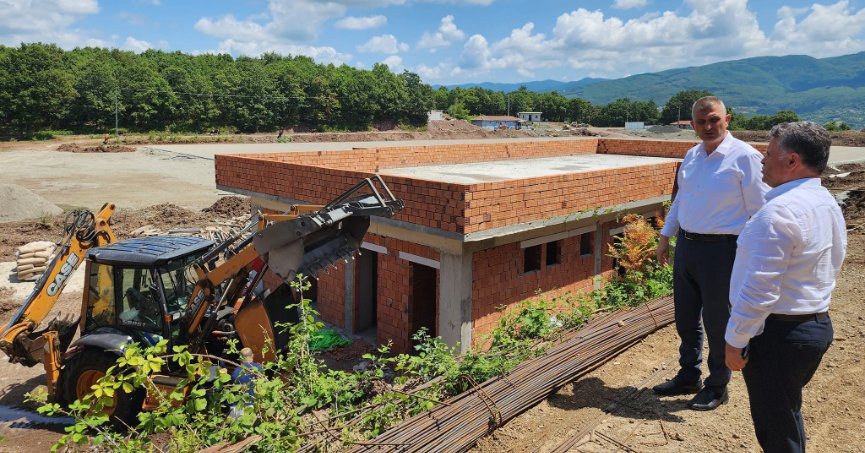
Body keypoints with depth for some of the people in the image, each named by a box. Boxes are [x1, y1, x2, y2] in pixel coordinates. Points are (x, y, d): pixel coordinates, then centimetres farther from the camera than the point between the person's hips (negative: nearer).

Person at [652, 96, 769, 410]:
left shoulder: (745, 157, -12)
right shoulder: (692, 156, 9)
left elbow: (759, 210, -12)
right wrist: (665, 235, 20)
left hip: (720, 250, -7)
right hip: (686, 246, 7)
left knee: (717, 322, 6)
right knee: (685, 318, 17)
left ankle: (717, 387, 25)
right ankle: (688, 377, 35)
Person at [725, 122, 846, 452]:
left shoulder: (780, 211, -24)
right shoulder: (829, 205, 8)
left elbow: (759, 289, -26)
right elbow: (825, 271, 16)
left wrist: (734, 341, -18)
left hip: (778, 334, -10)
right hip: (818, 324, 10)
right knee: (788, 416, 25)